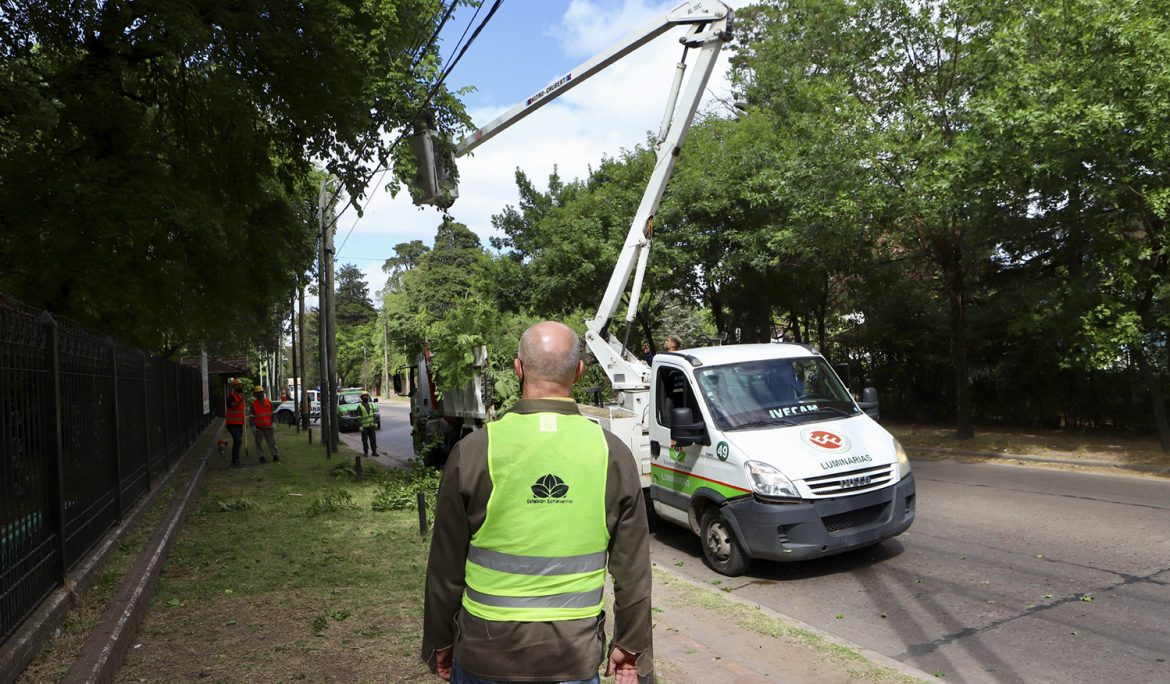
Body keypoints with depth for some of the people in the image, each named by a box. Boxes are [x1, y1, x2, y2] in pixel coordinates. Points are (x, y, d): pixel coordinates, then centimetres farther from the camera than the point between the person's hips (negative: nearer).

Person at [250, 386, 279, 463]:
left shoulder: (269, 402, 4)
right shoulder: (254, 404, -3)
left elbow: (272, 413, 10)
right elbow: (252, 416, -4)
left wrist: (273, 423, 2)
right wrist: (253, 426, -12)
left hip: (268, 427, 2)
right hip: (258, 427, -2)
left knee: (272, 441, 4)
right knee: (259, 443, 4)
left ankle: (275, 455, 10)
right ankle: (261, 457, 10)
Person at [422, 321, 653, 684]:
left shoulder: (472, 452, -13)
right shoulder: (614, 454, -9)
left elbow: (446, 568, -4)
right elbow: (633, 571, -2)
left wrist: (440, 643, 10)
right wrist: (631, 647, 11)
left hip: (486, 654, 0)